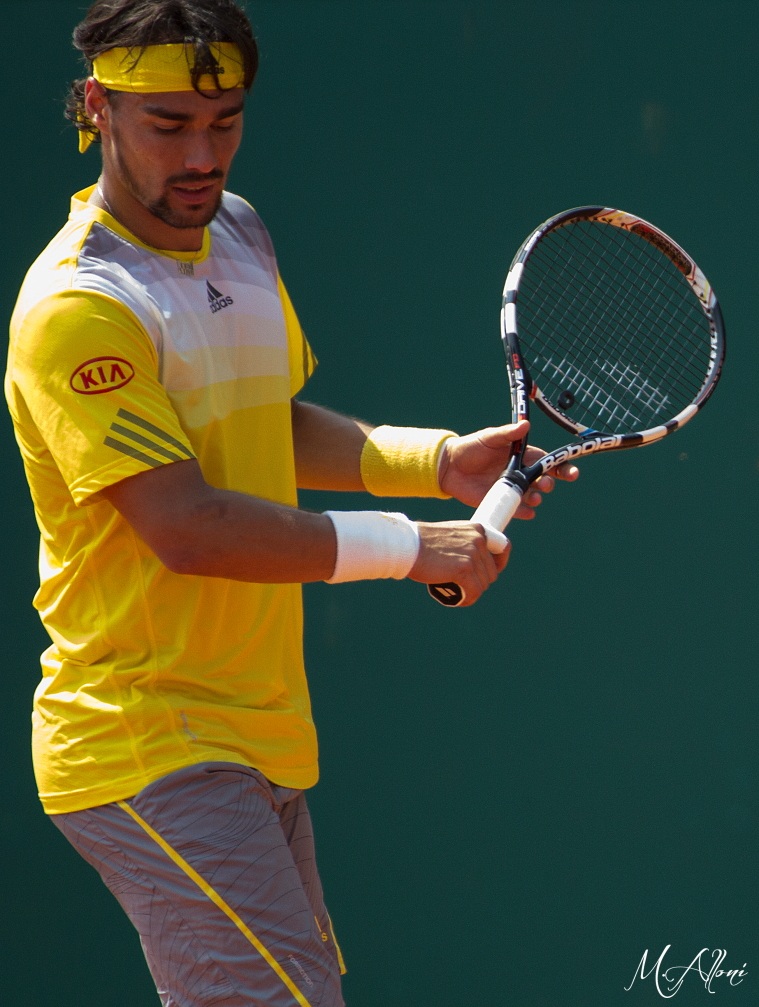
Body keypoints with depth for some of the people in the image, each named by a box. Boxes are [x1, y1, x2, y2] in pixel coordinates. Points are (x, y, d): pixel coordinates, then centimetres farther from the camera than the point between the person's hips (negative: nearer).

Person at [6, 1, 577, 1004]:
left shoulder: (239, 232, 11)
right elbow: (188, 527, -23)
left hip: (257, 735, 9)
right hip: (149, 753, -9)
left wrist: (440, 461, 10)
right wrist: (407, 546, -18)